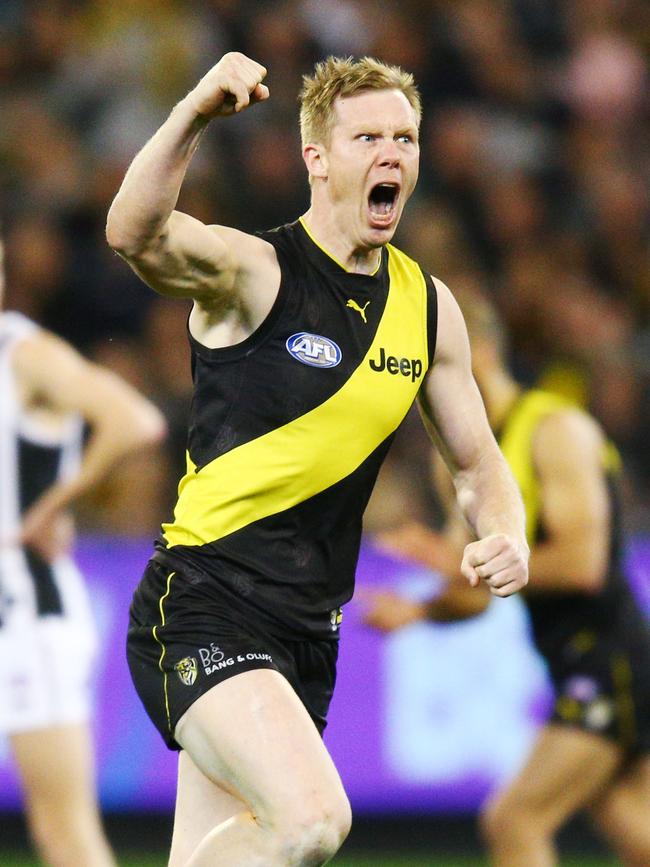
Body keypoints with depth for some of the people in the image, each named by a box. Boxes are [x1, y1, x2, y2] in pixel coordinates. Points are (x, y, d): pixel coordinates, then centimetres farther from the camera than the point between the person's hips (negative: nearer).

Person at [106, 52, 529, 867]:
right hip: (202, 608, -7)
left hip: (309, 635, 7)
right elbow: (134, 235, -31)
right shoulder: (253, 271, -9)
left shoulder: (428, 305, 11)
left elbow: (476, 463, 21)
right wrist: (193, 116, -47)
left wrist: (507, 537, -1)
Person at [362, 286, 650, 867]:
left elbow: (581, 562, -21)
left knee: (513, 820, -15)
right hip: (579, 667, 9)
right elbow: (473, 595, 17)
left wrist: (466, 563, -17)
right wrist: (415, 610, -4)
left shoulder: (556, 429, -12)